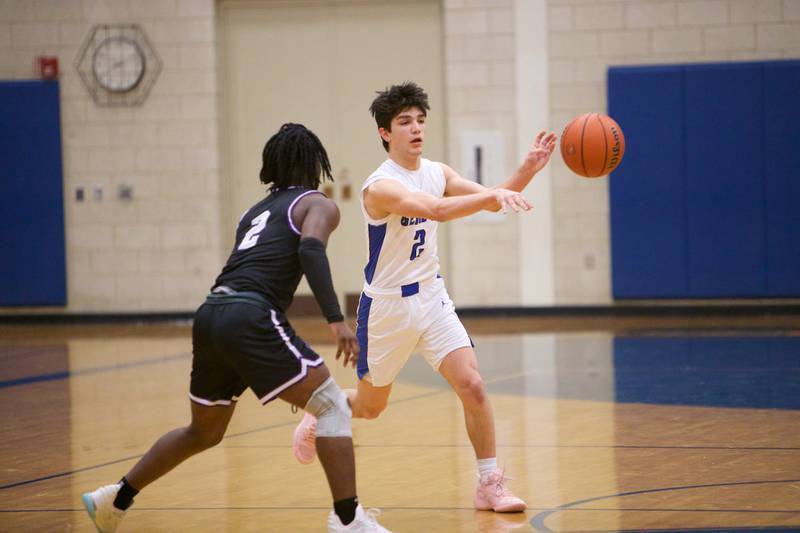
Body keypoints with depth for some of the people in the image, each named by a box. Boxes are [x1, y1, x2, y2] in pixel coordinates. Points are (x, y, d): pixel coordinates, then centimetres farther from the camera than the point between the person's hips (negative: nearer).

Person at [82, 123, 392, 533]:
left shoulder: (255, 211, 29)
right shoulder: (318, 205, 8)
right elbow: (310, 248, -13)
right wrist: (336, 320, -21)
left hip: (210, 315, 8)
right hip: (249, 318, -8)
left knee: (204, 433, 25)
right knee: (331, 407, -3)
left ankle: (115, 500, 33)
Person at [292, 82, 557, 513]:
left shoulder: (437, 172, 1)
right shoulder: (381, 186, -23)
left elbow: (491, 199, -3)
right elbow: (438, 210, -40)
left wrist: (527, 170, -20)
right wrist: (493, 195, -52)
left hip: (431, 298, 5)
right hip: (386, 306, -5)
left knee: (472, 385, -12)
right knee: (370, 405, 12)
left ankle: (490, 484, -4)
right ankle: (317, 419, 44)